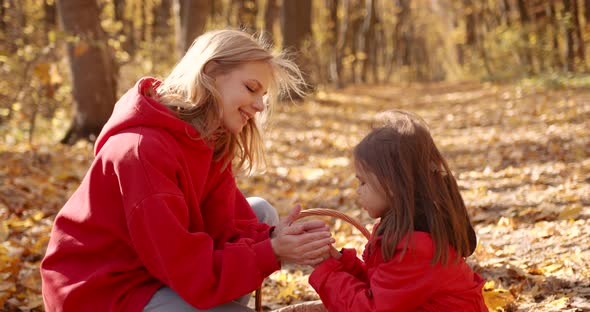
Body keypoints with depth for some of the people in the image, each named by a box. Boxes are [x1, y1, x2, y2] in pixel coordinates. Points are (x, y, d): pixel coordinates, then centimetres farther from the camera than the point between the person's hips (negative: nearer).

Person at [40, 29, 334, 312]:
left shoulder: (210, 141, 1)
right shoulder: (142, 150, -28)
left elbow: (224, 226, -4)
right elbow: (188, 268, -28)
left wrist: (273, 240, -22)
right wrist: (270, 252, -26)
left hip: (159, 269, 9)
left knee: (261, 212, 7)